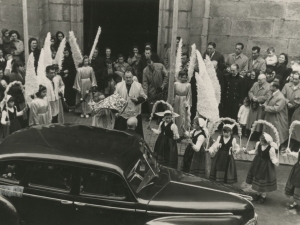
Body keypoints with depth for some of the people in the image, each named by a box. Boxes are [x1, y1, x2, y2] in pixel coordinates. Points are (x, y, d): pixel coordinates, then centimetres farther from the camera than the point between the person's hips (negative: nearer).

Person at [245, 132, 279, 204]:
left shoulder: (271, 149, -29)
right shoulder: (258, 144, -12)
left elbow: (273, 158, -19)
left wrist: (276, 162, -38)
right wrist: (248, 152, 3)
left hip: (266, 165, -6)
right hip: (258, 163, 6)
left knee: (264, 180, 7)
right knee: (257, 178, 18)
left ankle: (263, 196, 30)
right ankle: (258, 193, 40)